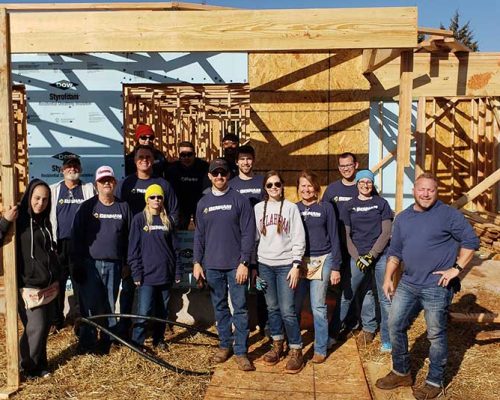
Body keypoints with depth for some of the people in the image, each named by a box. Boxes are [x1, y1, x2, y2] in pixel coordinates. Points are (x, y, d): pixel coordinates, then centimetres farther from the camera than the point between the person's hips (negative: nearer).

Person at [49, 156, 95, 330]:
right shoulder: (54, 190, 9)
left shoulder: (88, 189, 8)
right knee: (58, 281, 5)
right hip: (60, 243, 1)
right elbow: (50, 216, 7)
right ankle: (57, 319, 16)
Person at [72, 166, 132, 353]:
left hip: (113, 265, 2)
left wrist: (127, 264, 7)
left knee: (109, 305, 8)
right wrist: (78, 264, -6)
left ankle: (107, 340, 19)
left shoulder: (123, 207, 7)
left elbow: (129, 238, 9)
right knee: (90, 305, -3)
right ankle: (87, 342, 7)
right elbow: (77, 236, -1)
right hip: (90, 264, -2)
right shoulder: (87, 207, 1)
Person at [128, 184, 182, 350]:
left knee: (162, 311, 12)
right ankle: (137, 342, 6)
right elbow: (133, 248, -3)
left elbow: (175, 247, 12)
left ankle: (159, 340, 26)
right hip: (147, 275, -4)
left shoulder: (167, 220, 10)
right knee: (144, 312, -8)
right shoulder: (139, 219, 0)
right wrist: (136, 273, -8)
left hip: (165, 274, 4)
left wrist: (178, 271, 8)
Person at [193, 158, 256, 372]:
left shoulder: (240, 200, -3)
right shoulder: (203, 203, 9)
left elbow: (248, 233, -6)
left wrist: (244, 262, -12)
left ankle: (241, 351, 7)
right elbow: (199, 235, 11)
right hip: (212, 265, 4)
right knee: (220, 307, 12)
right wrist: (197, 262, 3)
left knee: (240, 308, -1)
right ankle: (225, 344, 26)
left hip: (236, 265, -3)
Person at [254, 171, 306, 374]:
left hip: (286, 265, -3)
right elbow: (254, 237, 9)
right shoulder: (258, 208, 6)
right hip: (265, 264, 3)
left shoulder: (291, 208, -2)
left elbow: (299, 239, -3)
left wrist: (296, 265, -9)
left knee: (287, 310, -6)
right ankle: (277, 345, 27)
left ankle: (296, 350, 8)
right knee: (272, 308, 12)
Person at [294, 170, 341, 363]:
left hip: (321, 261, -2)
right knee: (294, 306, 6)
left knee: (318, 307, 0)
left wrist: (335, 267, -4)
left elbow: (334, 238, 0)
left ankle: (320, 349, 13)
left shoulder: (326, 207, 0)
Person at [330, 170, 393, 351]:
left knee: (385, 297, 3)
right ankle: (332, 333, 14)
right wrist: (357, 258, -7)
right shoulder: (349, 206, 6)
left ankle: (387, 339, 14)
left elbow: (386, 232, -2)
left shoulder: (381, 203, 4)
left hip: (381, 255, -1)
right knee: (347, 295, 3)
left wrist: (371, 255, -10)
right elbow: (346, 235, 5)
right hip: (358, 256, 1)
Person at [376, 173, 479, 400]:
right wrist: (388, 278, 8)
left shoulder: (449, 215, -6)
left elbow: (471, 241, -7)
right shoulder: (403, 218, 10)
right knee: (395, 325, 9)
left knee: (436, 335, 4)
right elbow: (395, 251, 14)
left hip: (437, 287, -6)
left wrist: (457, 268, -13)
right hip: (407, 284, 6)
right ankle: (401, 372, 27)